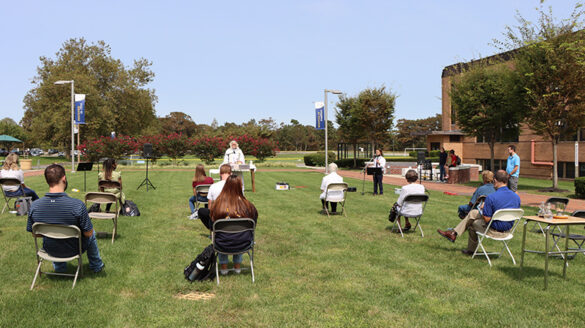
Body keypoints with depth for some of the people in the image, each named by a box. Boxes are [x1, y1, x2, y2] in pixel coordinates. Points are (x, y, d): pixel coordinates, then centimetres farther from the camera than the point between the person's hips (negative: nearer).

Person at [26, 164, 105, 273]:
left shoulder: (34, 206, -21)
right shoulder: (77, 205, -32)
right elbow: (88, 233, -20)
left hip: (50, 251, 3)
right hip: (73, 251, -3)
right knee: (92, 234, 29)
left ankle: (59, 267, 50)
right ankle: (96, 266, 47)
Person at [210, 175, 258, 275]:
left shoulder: (218, 204, -16)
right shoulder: (246, 205, -15)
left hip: (223, 244, 0)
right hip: (243, 244, 1)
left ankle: (223, 267, 39)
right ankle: (237, 266, 44)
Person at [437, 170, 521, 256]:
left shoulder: (491, 197, -26)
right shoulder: (517, 197, -5)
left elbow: (487, 219, -22)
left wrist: (482, 209, 0)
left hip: (494, 231, -7)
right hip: (507, 230, 7)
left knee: (472, 223, 23)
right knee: (473, 213, 18)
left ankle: (471, 250, 44)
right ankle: (454, 233, 28)